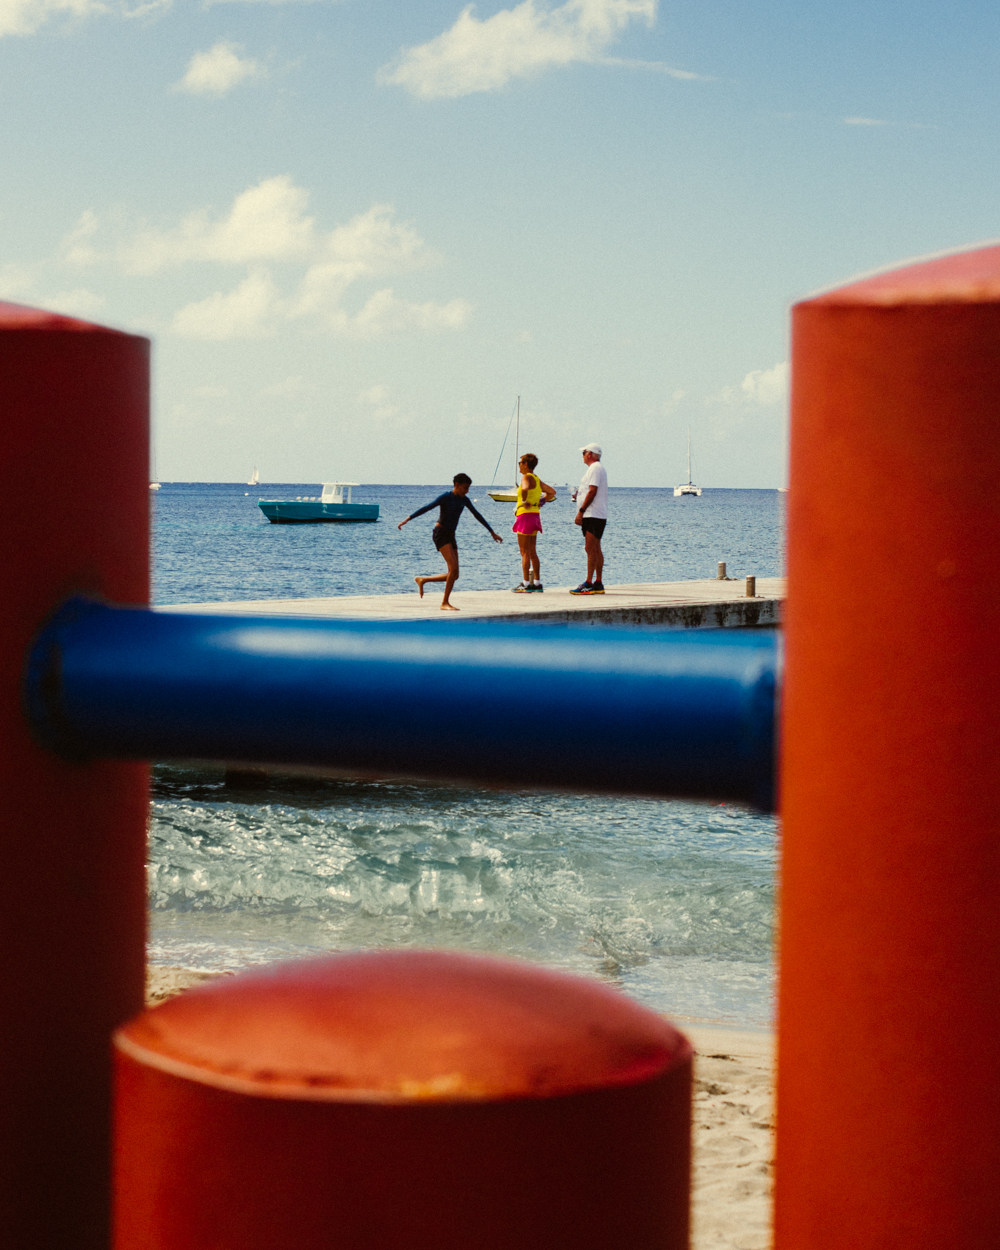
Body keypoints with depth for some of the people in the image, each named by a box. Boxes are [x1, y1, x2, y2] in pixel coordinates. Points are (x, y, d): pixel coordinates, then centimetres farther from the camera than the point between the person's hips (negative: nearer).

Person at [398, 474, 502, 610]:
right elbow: (426, 508, -13)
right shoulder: (446, 497, -9)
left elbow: (477, 516, 21)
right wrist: (407, 519, -20)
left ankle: (422, 580, 19)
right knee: (454, 568, -20)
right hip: (440, 533, -8)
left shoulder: (464, 500, 11)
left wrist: (492, 532, 26)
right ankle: (445, 603, -12)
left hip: (450, 536, 8)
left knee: (454, 575, 3)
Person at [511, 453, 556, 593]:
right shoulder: (537, 479, 15)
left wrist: (524, 501, -19)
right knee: (532, 552, 14)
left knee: (525, 552, -7)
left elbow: (525, 488, -34)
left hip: (525, 515, -9)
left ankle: (526, 584, -8)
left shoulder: (526, 477, -11)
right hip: (535, 515, 9)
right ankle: (537, 582, 15)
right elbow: (551, 492, 24)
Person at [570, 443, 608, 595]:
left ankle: (588, 584, -16)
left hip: (593, 516, -11)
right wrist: (578, 495, 13)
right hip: (596, 516, 11)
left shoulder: (595, 468, -11)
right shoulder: (598, 468, 22)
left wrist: (581, 511, -20)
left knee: (591, 549, -13)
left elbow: (592, 491, -20)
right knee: (595, 550, 10)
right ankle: (598, 583, 11)